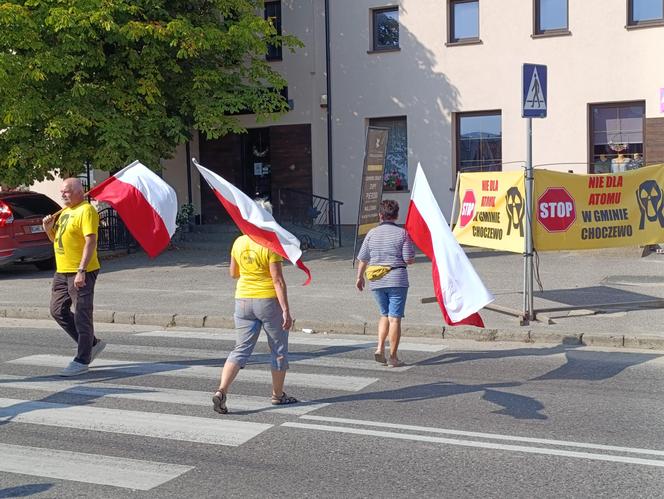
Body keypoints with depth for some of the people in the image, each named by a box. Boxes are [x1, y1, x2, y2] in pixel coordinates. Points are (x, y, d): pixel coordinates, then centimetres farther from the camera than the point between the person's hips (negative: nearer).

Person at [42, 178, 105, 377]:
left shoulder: (86, 211, -13)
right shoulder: (65, 211, 16)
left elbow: (90, 242, -21)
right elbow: (57, 239, 26)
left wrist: (81, 271, -27)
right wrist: (49, 229, 4)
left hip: (81, 273, -10)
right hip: (62, 271, 10)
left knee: (82, 316, -4)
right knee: (58, 311, 13)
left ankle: (82, 360, 2)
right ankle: (92, 344, 23)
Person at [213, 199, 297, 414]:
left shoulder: (238, 242, 2)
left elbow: (233, 273, 12)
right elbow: (277, 280, -16)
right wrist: (286, 310, -14)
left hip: (243, 300, 5)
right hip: (268, 300, -5)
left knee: (241, 349, 8)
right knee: (279, 350, 13)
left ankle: (221, 391, -7)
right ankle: (278, 395, 22)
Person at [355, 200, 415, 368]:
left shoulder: (372, 233, 2)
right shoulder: (402, 233, -6)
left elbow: (363, 259, 6)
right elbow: (409, 260, -9)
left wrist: (360, 277, 21)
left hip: (377, 281, 3)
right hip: (397, 280, -3)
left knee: (385, 315, 20)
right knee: (395, 318, 1)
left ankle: (380, 347, 5)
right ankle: (393, 357, 3)